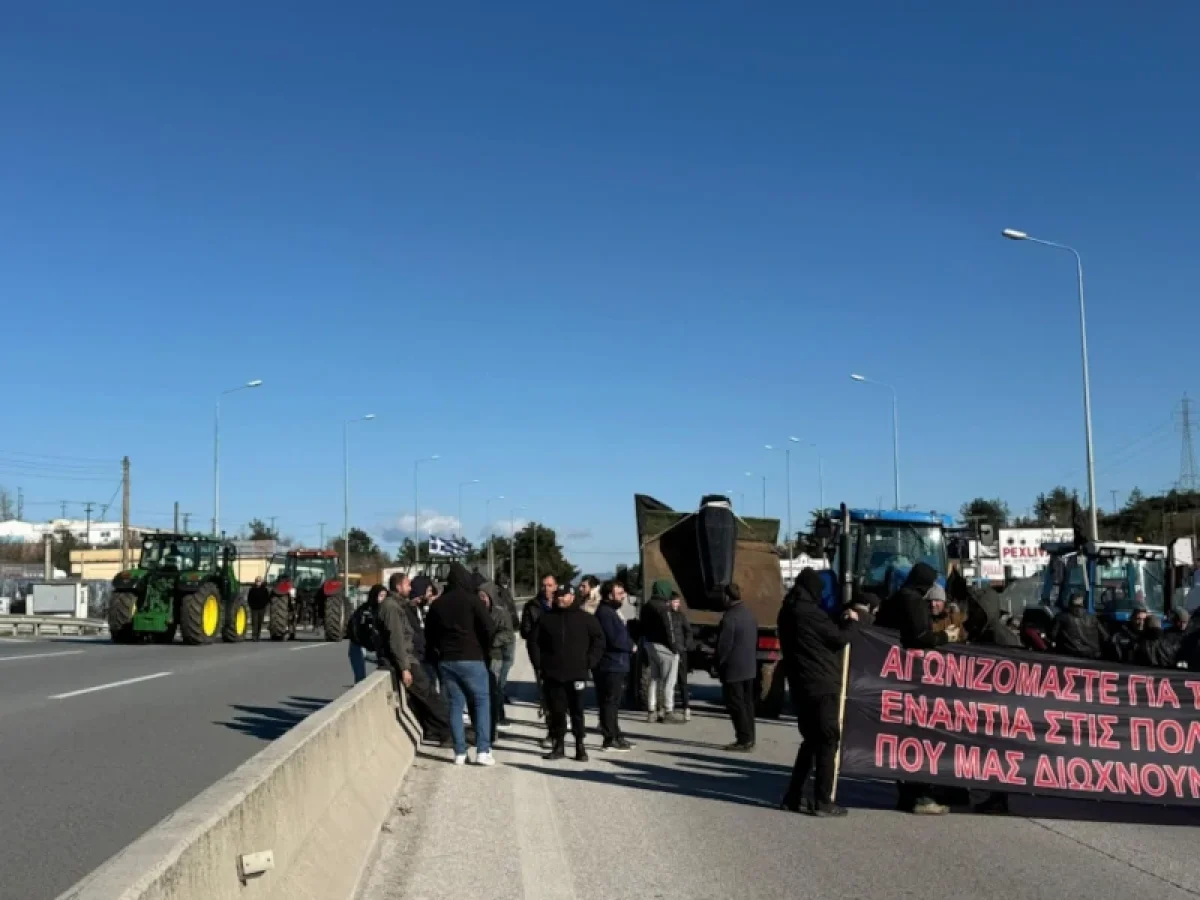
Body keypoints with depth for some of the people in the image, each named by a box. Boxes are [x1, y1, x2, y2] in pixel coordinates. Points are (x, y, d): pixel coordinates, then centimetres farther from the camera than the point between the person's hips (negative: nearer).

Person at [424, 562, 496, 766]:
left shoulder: (437, 604, 9)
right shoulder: (473, 600, -6)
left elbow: (429, 634, 13)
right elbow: (488, 628, -11)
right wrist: (484, 649, 5)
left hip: (446, 661, 4)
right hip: (471, 659, -4)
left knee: (455, 704, 8)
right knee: (482, 702, 3)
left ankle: (460, 752, 5)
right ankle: (482, 751, -4)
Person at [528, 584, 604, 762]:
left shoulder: (585, 618, 2)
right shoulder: (546, 618, 8)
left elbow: (598, 640, 4)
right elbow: (534, 641, 14)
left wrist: (589, 662, -3)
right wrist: (539, 663, 5)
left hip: (577, 674, -2)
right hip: (552, 674, 2)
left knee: (577, 711, 0)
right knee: (556, 711, 5)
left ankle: (580, 747, 6)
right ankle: (558, 746, 13)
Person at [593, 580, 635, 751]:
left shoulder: (613, 611, 17)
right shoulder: (605, 613, -17)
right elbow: (613, 640, -22)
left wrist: (627, 643, 4)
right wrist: (631, 646, -8)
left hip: (616, 665, 10)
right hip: (610, 666, -10)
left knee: (614, 702, 17)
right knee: (609, 702, -6)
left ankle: (616, 736, 26)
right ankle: (610, 740, -4)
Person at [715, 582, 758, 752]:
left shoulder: (729, 617, -19)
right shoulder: (749, 615, 10)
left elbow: (724, 645, -18)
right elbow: (755, 641, 15)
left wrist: (718, 666, -7)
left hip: (733, 669, -9)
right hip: (750, 667, 9)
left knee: (736, 705, -3)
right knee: (747, 703, 14)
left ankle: (744, 740, -4)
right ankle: (749, 739, 19)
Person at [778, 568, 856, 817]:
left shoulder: (788, 612, 13)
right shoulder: (811, 612, -15)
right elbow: (839, 640, -7)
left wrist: (840, 623, 15)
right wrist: (849, 622, 9)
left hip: (800, 686, 9)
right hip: (821, 686, -9)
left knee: (810, 740, 17)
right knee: (827, 740, -1)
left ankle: (792, 797, 15)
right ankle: (822, 802, 0)